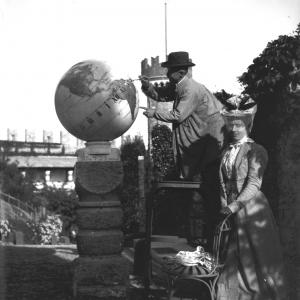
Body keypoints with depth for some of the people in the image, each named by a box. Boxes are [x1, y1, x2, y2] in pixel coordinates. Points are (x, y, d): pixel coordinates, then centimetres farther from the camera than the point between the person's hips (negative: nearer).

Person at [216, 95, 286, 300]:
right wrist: (224, 208, 0)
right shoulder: (226, 152, 14)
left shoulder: (256, 151, -4)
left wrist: (234, 205, -22)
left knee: (258, 261, 1)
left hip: (252, 212, -5)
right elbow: (223, 185, 12)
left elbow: (254, 184, -14)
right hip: (232, 215, 5)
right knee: (233, 265, 3)